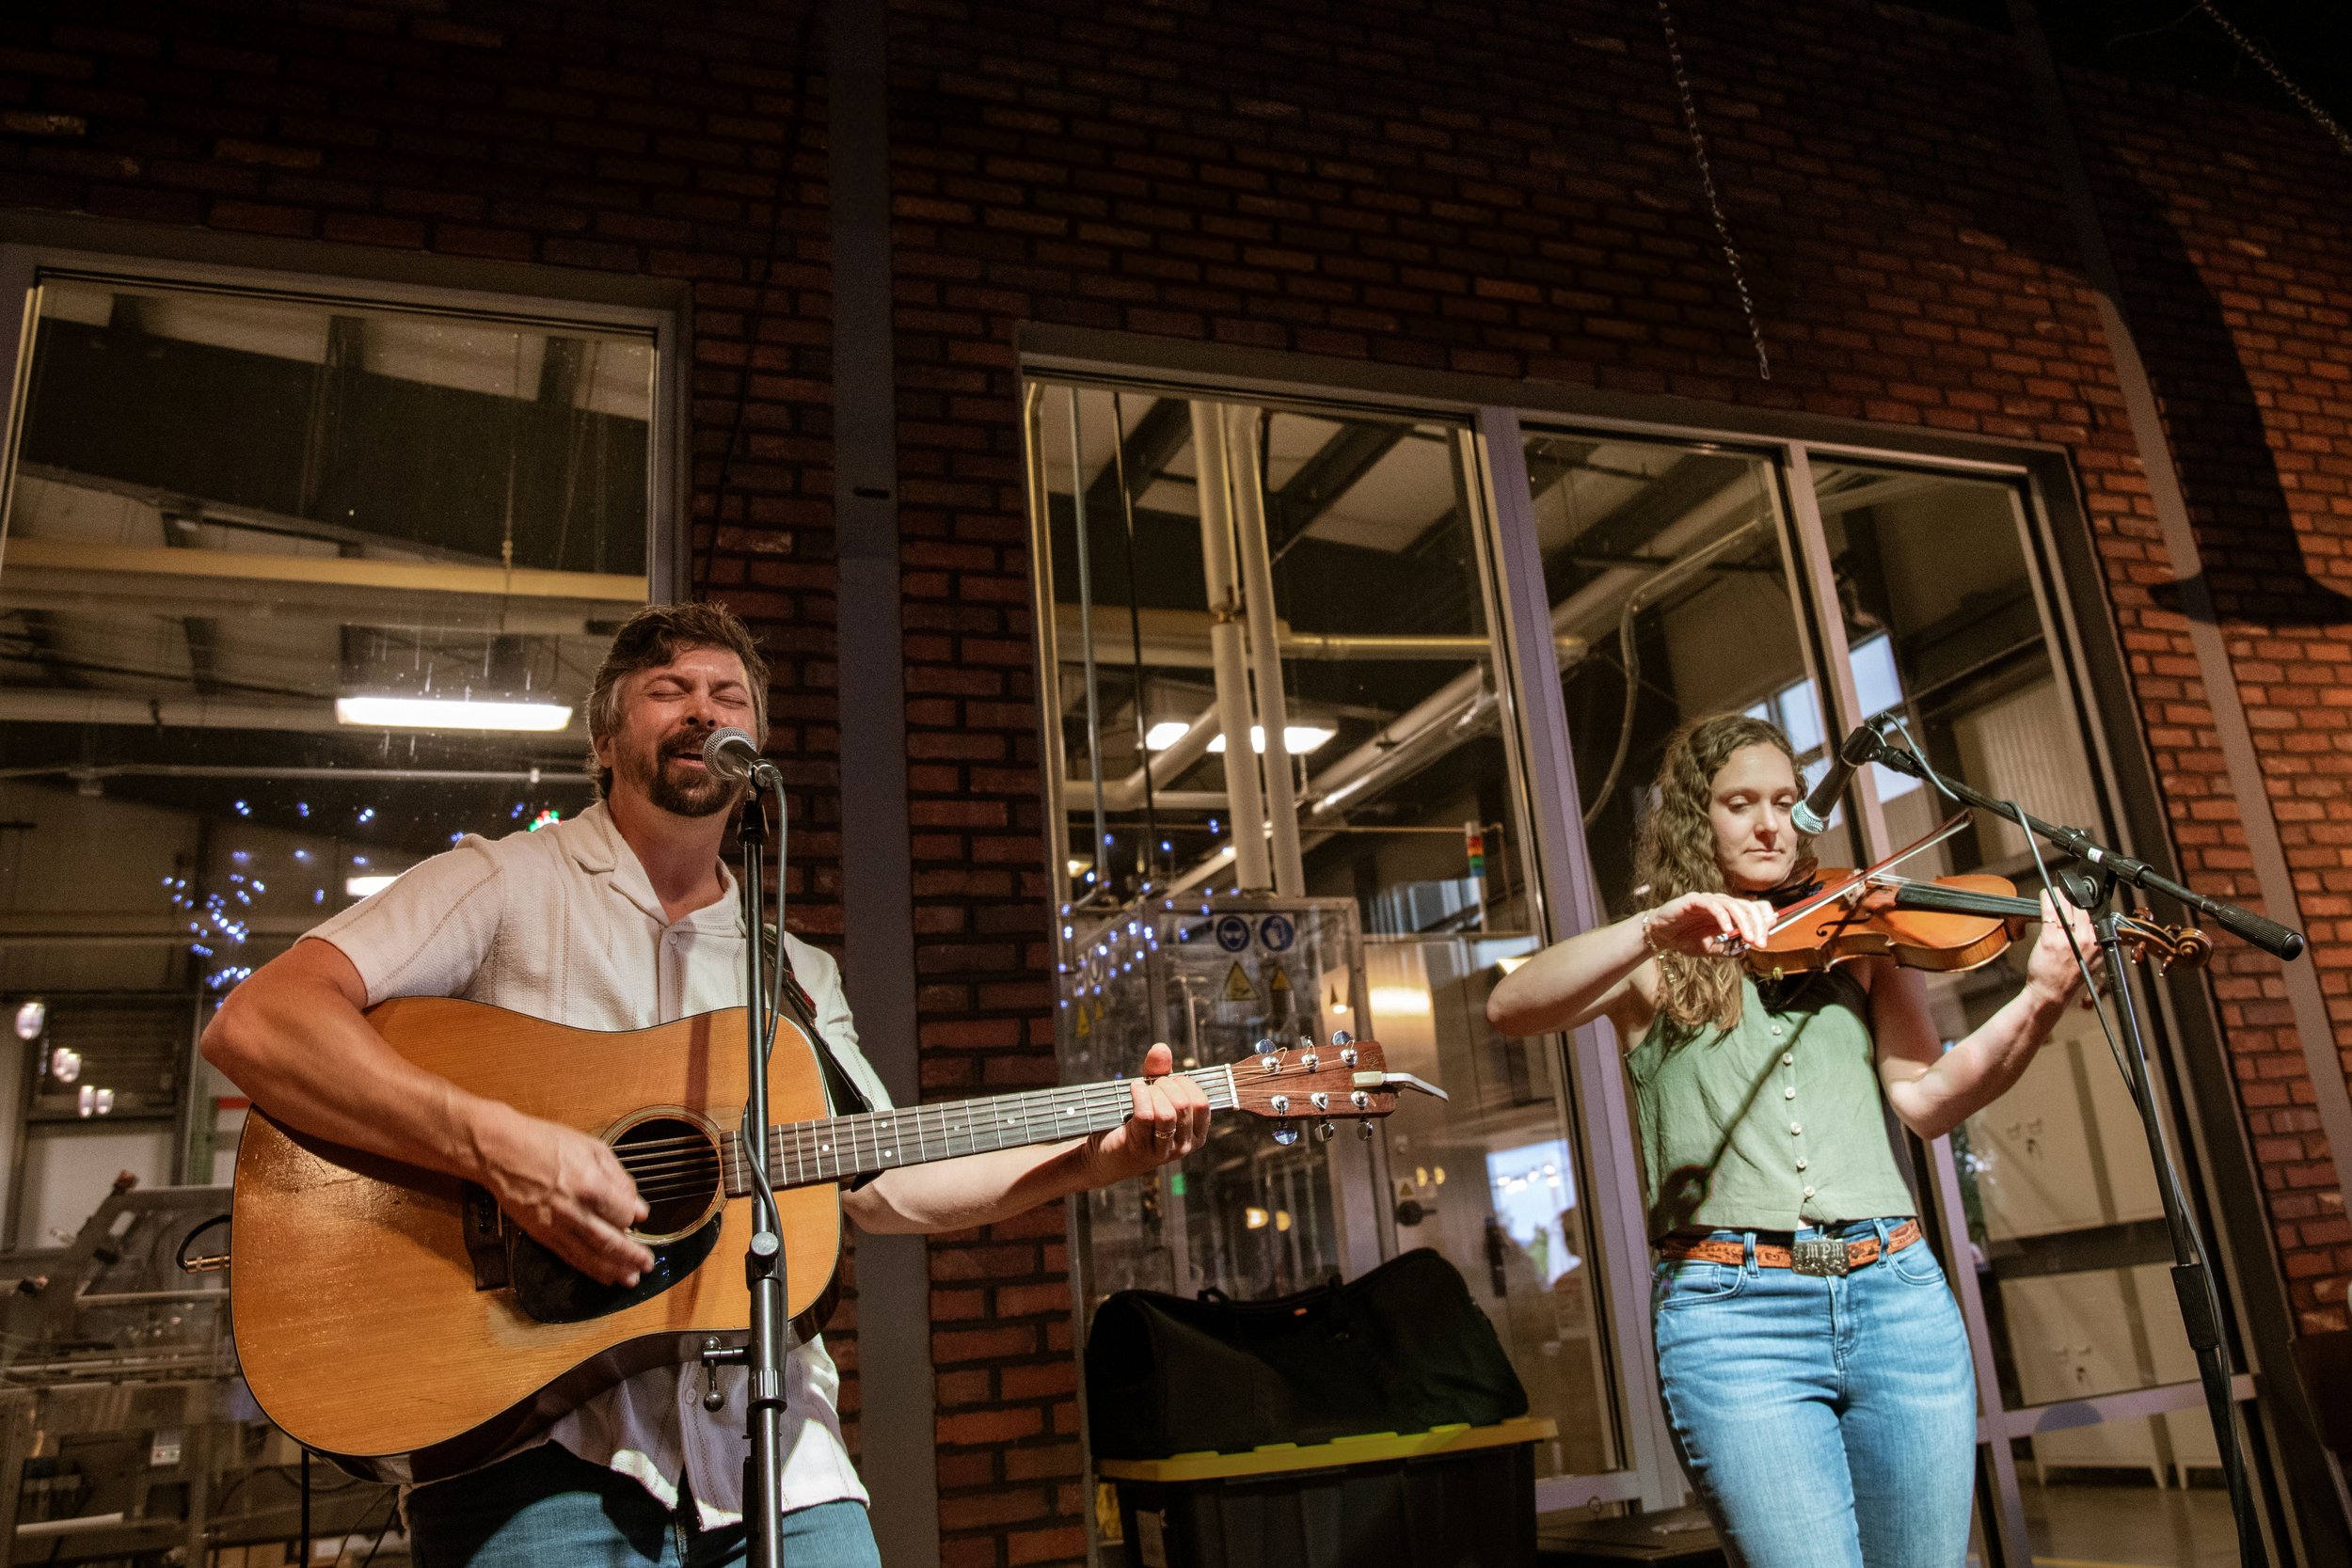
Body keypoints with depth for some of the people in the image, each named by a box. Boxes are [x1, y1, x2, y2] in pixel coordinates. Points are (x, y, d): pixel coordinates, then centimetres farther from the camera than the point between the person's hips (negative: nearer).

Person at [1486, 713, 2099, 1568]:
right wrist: (1657, 927, -25)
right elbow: (1509, 1008, -12)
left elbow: (1925, 1098, 2)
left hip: (1897, 1297, 3)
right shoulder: (1655, 965, 7)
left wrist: (2038, 1001, -13)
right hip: (1732, 1314, -3)